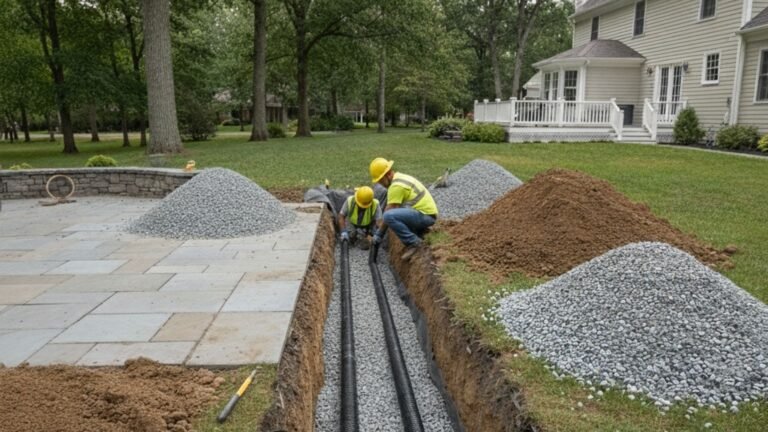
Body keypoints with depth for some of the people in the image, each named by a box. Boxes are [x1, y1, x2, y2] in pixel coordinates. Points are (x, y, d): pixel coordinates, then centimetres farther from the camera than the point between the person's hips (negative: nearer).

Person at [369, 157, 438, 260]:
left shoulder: (396, 185, -17)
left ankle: (413, 242, -15)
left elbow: (388, 213, -15)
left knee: (390, 216, -28)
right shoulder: (400, 178, 15)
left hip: (425, 215, -10)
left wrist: (379, 233, -4)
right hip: (426, 212, 10)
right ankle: (420, 230, 16)